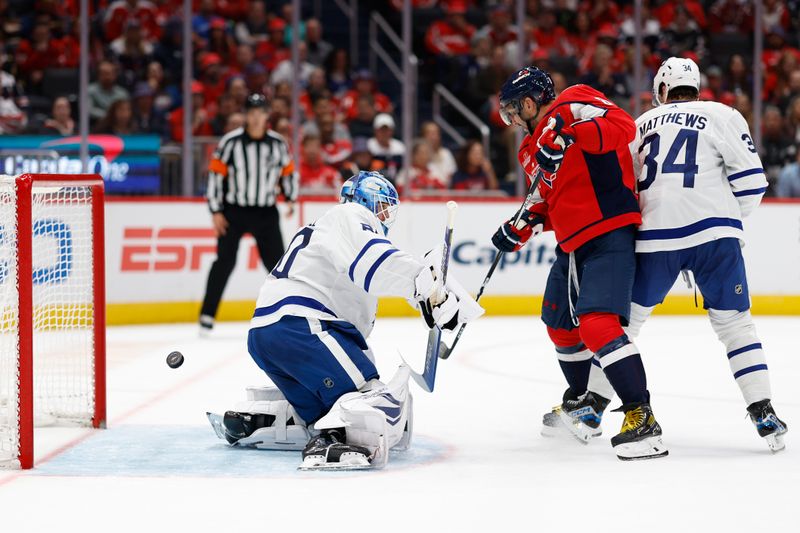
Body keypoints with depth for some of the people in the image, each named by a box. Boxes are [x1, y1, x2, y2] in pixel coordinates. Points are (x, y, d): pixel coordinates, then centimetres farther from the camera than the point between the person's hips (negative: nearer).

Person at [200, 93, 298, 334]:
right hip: (234, 210, -2)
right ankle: (207, 315, -2)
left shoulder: (278, 143, 0)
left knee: (277, 261, 2)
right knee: (225, 261, -8)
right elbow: (215, 174, -6)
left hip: (266, 212, 2)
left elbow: (288, 172, 13)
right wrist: (216, 212, -8)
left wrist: (291, 197, -1)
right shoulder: (230, 142, -9)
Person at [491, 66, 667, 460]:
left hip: (609, 236, -11)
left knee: (597, 323, -24)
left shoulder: (574, 105, -10)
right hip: (572, 245, 11)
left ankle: (640, 417, -26)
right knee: (561, 325, 23)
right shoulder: (532, 148, 18)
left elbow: (622, 126, -25)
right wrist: (524, 225, 8)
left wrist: (570, 133, -34)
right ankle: (583, 402, 44)